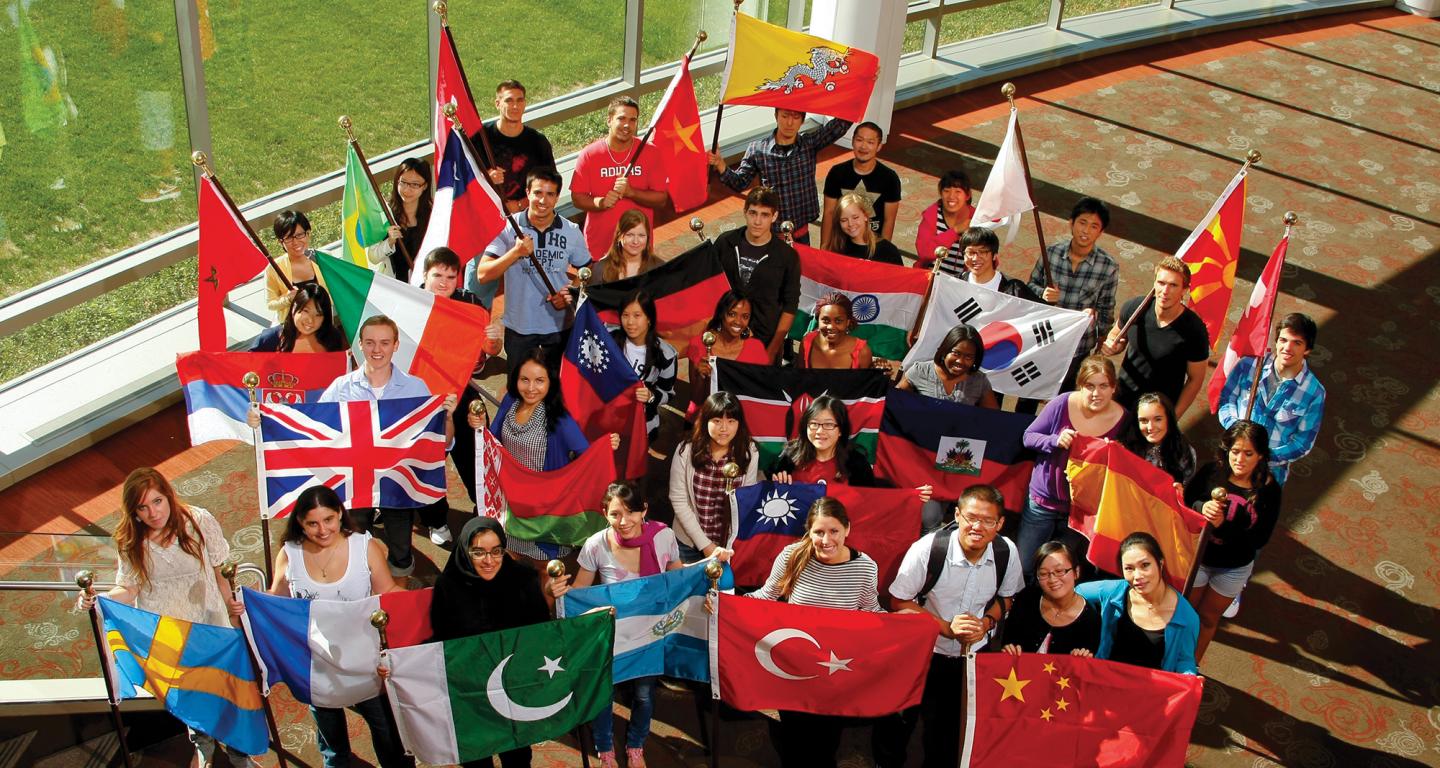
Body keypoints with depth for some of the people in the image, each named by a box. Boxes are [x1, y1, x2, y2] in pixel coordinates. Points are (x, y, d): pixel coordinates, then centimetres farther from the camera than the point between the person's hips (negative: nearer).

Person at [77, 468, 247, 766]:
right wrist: (97, 599, -25)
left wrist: (229, 602, -14)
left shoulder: (199, 521, -14)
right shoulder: (131, 541, -8)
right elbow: (129, 588, -8)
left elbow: (218, 569, -5)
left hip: (208, 623, -2)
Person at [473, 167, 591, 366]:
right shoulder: (508, 227, -7)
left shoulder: (571, 231, -1)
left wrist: (572, 295, -11)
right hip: (519, 329, -1)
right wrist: (516, 252, -24)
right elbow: (482, 275, -13)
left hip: (560, 328, 1)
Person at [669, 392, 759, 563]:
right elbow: (679, 501, -10)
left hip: (731, 547, 0)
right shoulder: (686, 450, -12)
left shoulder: (750, 453, -10)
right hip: (690, 543, 0)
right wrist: (706, 545, -12)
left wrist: (729, 549, -12)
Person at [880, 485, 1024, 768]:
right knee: (901, 718, 16)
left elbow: (1006, 596, 3)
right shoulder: (926, 549, -26)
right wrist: (946, 627, -26)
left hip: (975, 652, 2)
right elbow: (899, 602, -16)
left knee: (951, 724, 19)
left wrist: (986, 623, -17)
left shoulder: (1007, 552, -16)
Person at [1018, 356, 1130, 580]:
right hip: (1043, 501, 0)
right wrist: (1056, 441, -22)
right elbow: (1028, 436, -3)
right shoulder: (1063, 404, -11)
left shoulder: (1122, 419, -9)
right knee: (1024, 570, 8)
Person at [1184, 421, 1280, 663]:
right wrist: (1202, 507, -34)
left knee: (1208, 617, 21)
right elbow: (1185, 502, -12)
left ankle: (1192, 665, 42)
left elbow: (1260, 539, -20)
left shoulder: (1268, 490, -18)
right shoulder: (1212, 472, -18)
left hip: (1233, 568, 0)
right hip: (1196, 558, 0)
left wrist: (1223, 526, -33)